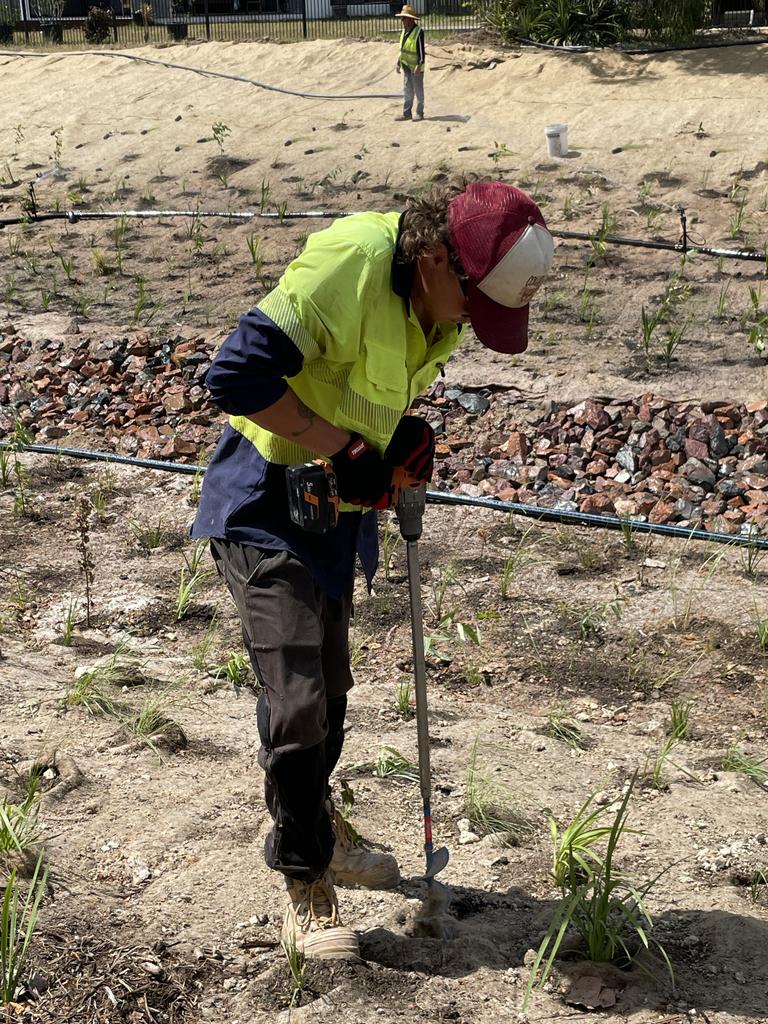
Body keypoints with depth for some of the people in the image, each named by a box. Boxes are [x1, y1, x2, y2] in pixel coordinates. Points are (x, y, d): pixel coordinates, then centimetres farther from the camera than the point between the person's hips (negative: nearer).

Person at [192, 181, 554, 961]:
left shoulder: (442, 302, -3)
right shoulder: (347, 264, -28)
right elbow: (236, 374, -28)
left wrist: (401, 429, -6)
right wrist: (344, 445, -25)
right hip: (265, 503, -8)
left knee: (329, 689, 19)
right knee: (296, 698, -10)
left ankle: (316, 834, 40)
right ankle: (306, 892, 5)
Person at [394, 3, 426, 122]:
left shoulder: (418, 32, -16)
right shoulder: (404, 31, 8)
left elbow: (421, 50, -19)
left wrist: (419, 65, -26)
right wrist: (398, 63, 13)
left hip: (416, 67, -7)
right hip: (406, 66, 8)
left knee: (418, 90, 1)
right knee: (407, 90, 7)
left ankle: (419, 113, 8)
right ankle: (407, 113, 10)